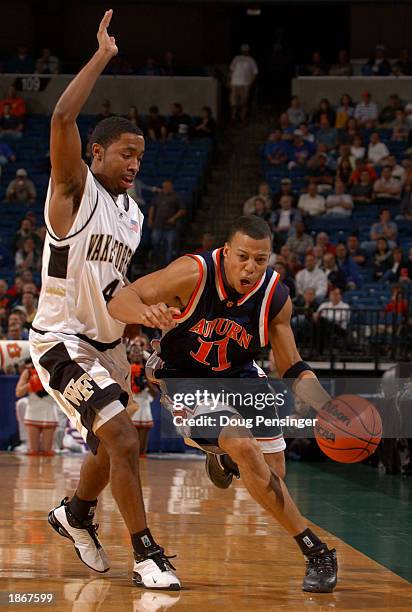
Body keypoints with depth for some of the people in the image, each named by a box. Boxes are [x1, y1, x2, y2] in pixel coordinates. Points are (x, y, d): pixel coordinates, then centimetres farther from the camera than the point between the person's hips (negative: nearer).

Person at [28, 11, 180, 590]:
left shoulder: (132, 212, 10)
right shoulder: (75, 189, -12)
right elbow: (62, 119, -29)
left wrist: (143, 309, 2)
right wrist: (103, 56, -22)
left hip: (106, 342, 8)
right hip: (62, 340, -8)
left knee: (110, 445, 20)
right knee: (123, 439, -18)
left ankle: (75, 514, 47)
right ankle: (147, 554, -9)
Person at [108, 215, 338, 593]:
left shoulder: (276, 298, -17)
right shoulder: (193, 274, -28)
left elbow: (292, 370, -5)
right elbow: (120, 302, -28)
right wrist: (147, 314, -51)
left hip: (239, 377, 5)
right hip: (184, 379, -5)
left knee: (274, 475, 6)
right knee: (245, 449, -27)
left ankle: (224, 456, 44)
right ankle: (316, 552, -20)